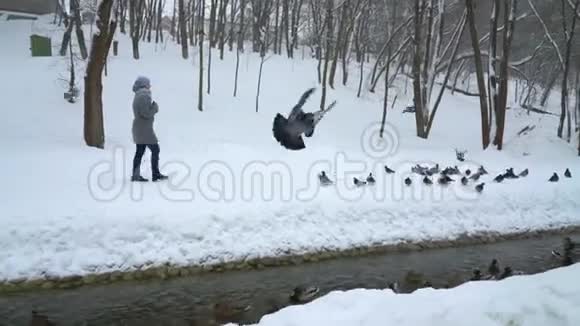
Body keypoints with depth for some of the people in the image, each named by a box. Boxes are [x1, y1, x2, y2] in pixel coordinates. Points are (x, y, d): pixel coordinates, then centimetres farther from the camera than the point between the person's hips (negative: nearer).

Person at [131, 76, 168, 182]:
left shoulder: (138, 96, 16)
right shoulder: (144, 96, -15)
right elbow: (146, 113, -22)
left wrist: (152, 106, 5)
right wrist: (155, 107, -6)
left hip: (139, 127, 10)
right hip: (144, 128, -10)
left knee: (140, 151, 11)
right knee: (155, 149, -2)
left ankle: (136, 175, 13)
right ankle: (156, 174, 2)